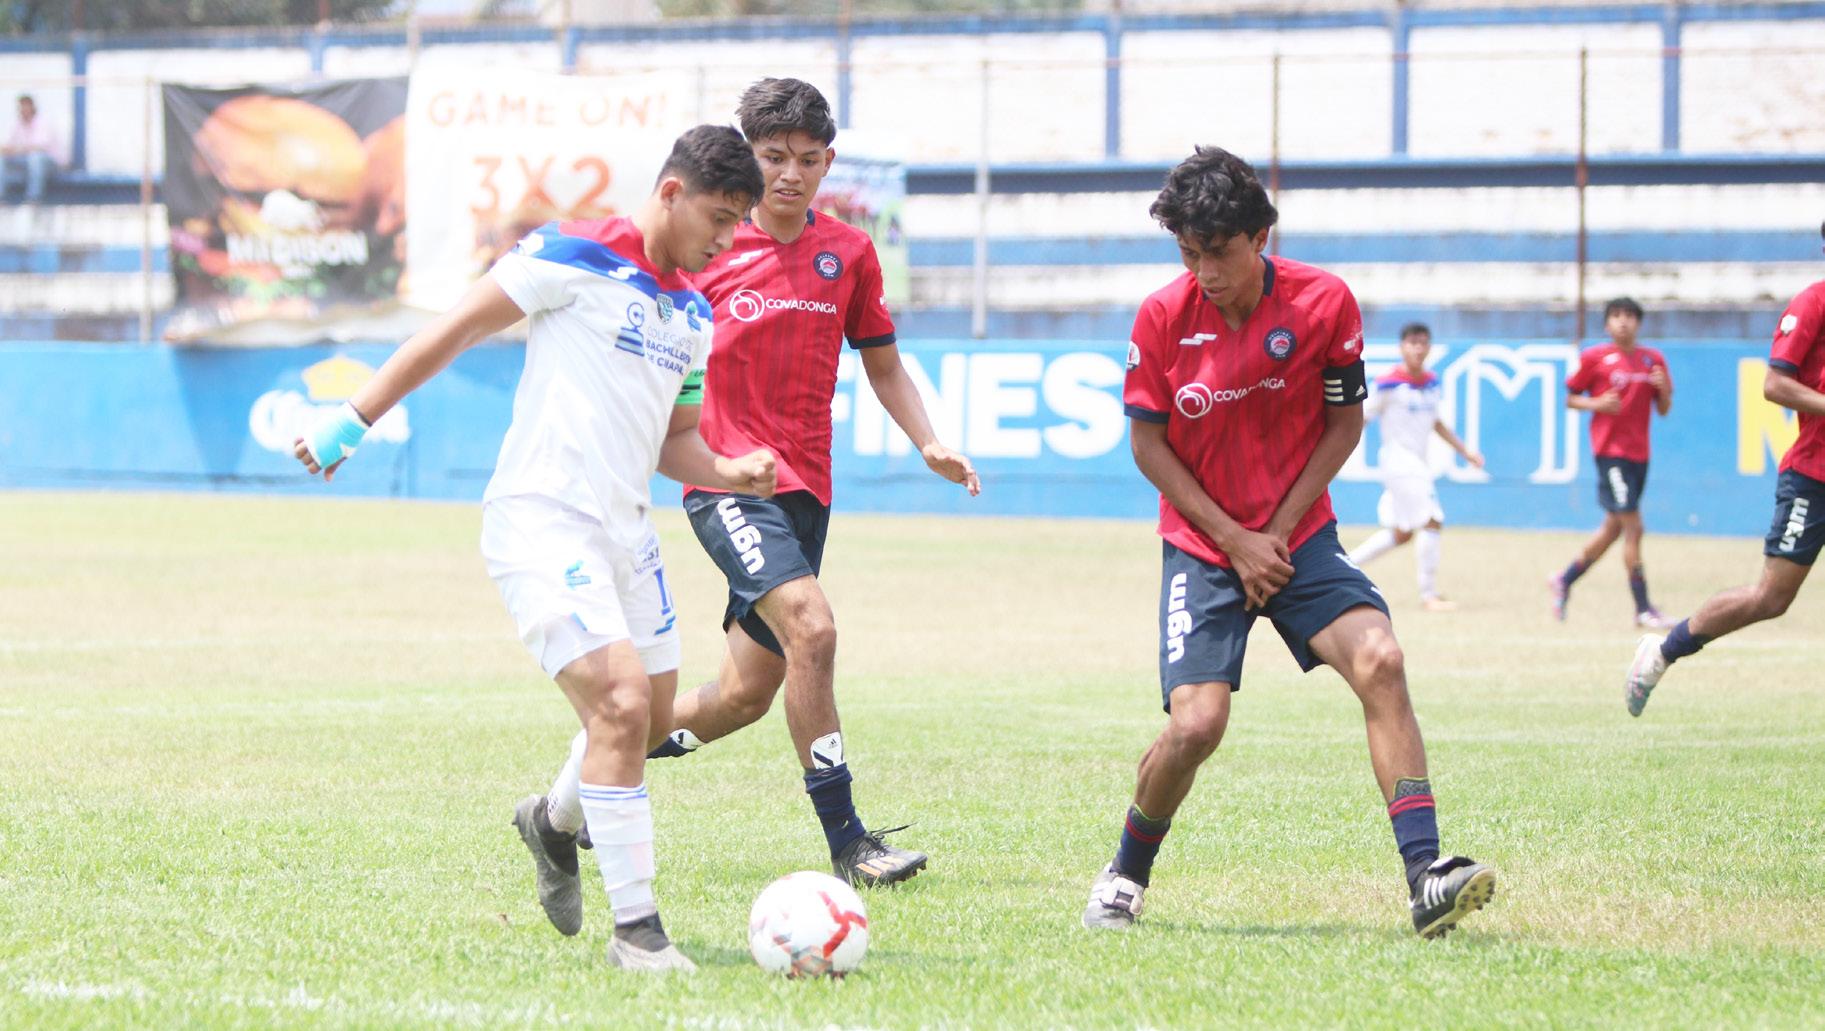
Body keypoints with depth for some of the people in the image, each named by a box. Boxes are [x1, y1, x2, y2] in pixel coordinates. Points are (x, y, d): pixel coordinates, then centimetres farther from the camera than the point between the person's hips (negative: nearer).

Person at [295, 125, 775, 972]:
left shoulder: (692, 314, 14)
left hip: (623, 533, 9)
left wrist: (729, 474, 3)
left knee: (653, 714, 15)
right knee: (621, 704, -19)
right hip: (541, 525, -9)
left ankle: (555, 821, 46)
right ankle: (635, 928, -13)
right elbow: (454, 331, -5)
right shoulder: (574, 258, -10)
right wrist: (356, 418, -7)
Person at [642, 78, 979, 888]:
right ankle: (846, 844, -26)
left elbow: (884, 367, 17)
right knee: (811, 625, -27)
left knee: (747, 695, 8)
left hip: (804, 488, 5)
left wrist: (930, 444, 2)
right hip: (727, 481, -5)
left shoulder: (848, 253, 9)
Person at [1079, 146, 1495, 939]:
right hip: (1201, 545, -1)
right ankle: (1126, 873, 11)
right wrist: (1233, 541, -9)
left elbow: (1343, 425, 1)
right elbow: (1148, 445, -2)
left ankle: (1425, 876, -24)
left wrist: (1279, 532, -8)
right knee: (1196, 723, -16)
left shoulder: (1323, 303, -10)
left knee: (1379, 661, -23)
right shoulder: (1162, 319, -10)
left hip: (1299, 536, 1)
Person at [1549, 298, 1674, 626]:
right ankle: (1643, 608, -7)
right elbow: (1570, 398, 3)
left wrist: (1663, 389, -9)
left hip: (1639, 452, 6)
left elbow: (1664, 410, 12)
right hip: (1610, 449, -6)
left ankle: (1564, 582, 30)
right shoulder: (1594, 357, -3)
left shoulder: (1653, 359, 10)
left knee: (1613, 527, 13)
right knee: (1633, 528, -11)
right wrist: (1596, 404, -16)